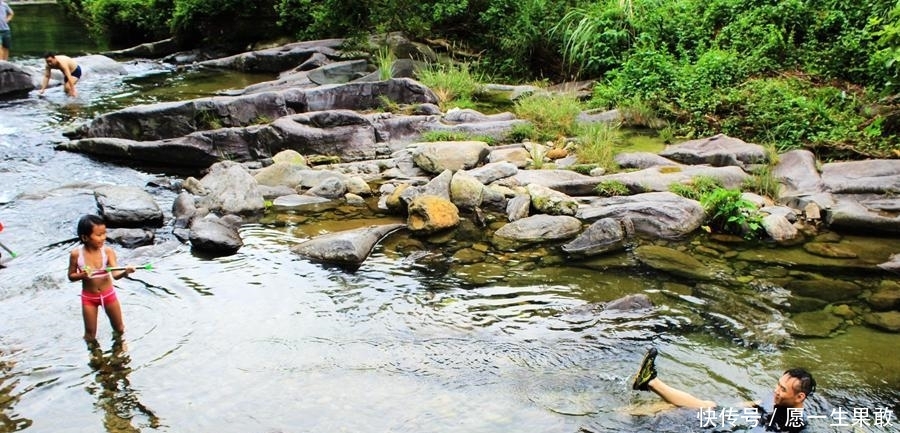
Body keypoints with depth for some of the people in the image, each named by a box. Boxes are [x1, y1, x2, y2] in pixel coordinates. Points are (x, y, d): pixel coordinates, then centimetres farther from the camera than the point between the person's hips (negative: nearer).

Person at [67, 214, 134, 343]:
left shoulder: (108, 251, -18)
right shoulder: (76, 254, -17)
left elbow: (115, 274, -25)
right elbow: (71, 276, -3)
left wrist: (125, 272, -48)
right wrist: (81, 275, -25)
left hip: (108, 294, 1)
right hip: (88, 297, -1)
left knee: (119, 328, 17)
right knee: (90, 334, 10)